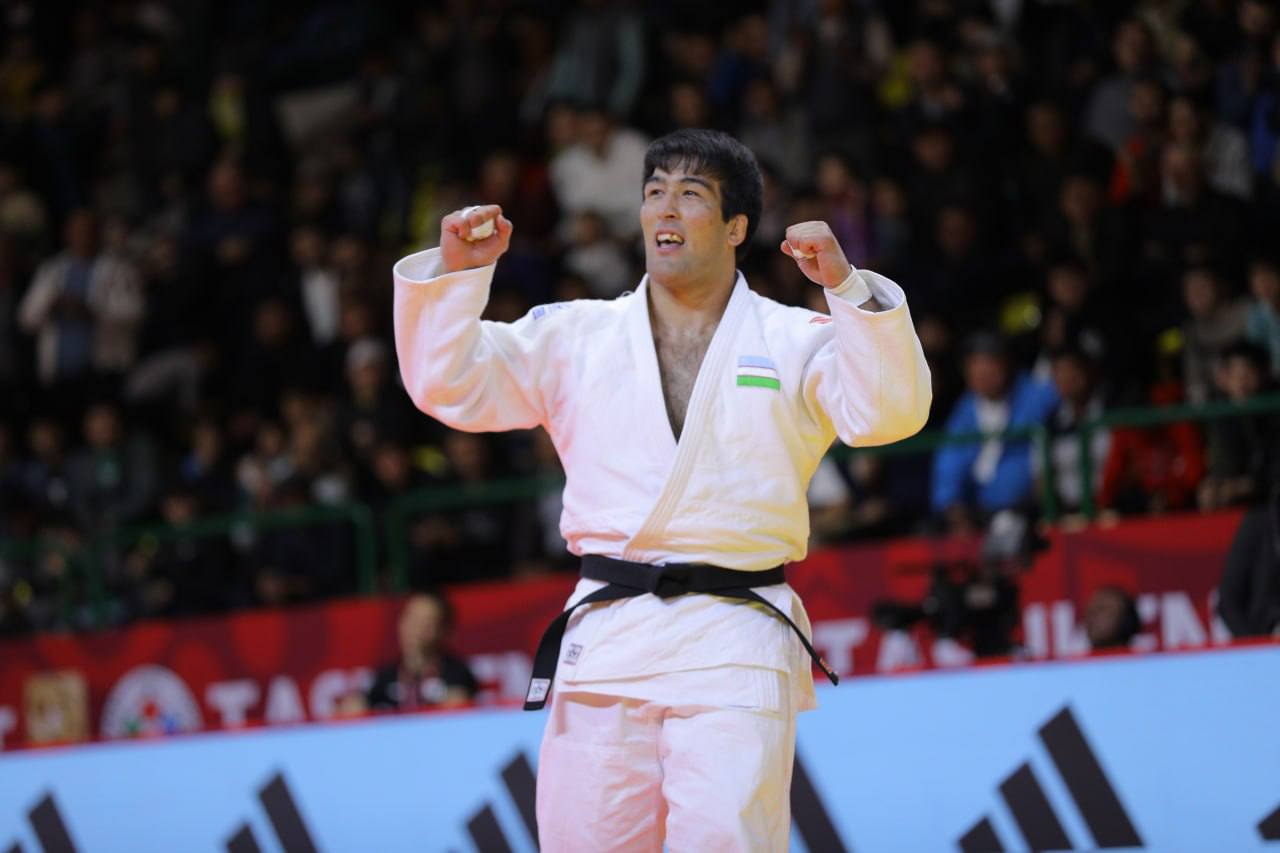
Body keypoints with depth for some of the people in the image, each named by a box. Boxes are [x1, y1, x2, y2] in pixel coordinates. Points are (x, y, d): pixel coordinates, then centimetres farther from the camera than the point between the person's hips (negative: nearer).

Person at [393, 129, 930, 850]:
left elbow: (888, 410, -9)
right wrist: (456, 272, -5)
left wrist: (847, 288, -21)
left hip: (734, 651, -3)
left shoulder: (794, 343, 7)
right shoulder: (577, 338, 15)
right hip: (605, 643, 3)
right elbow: (450, 385, 9)